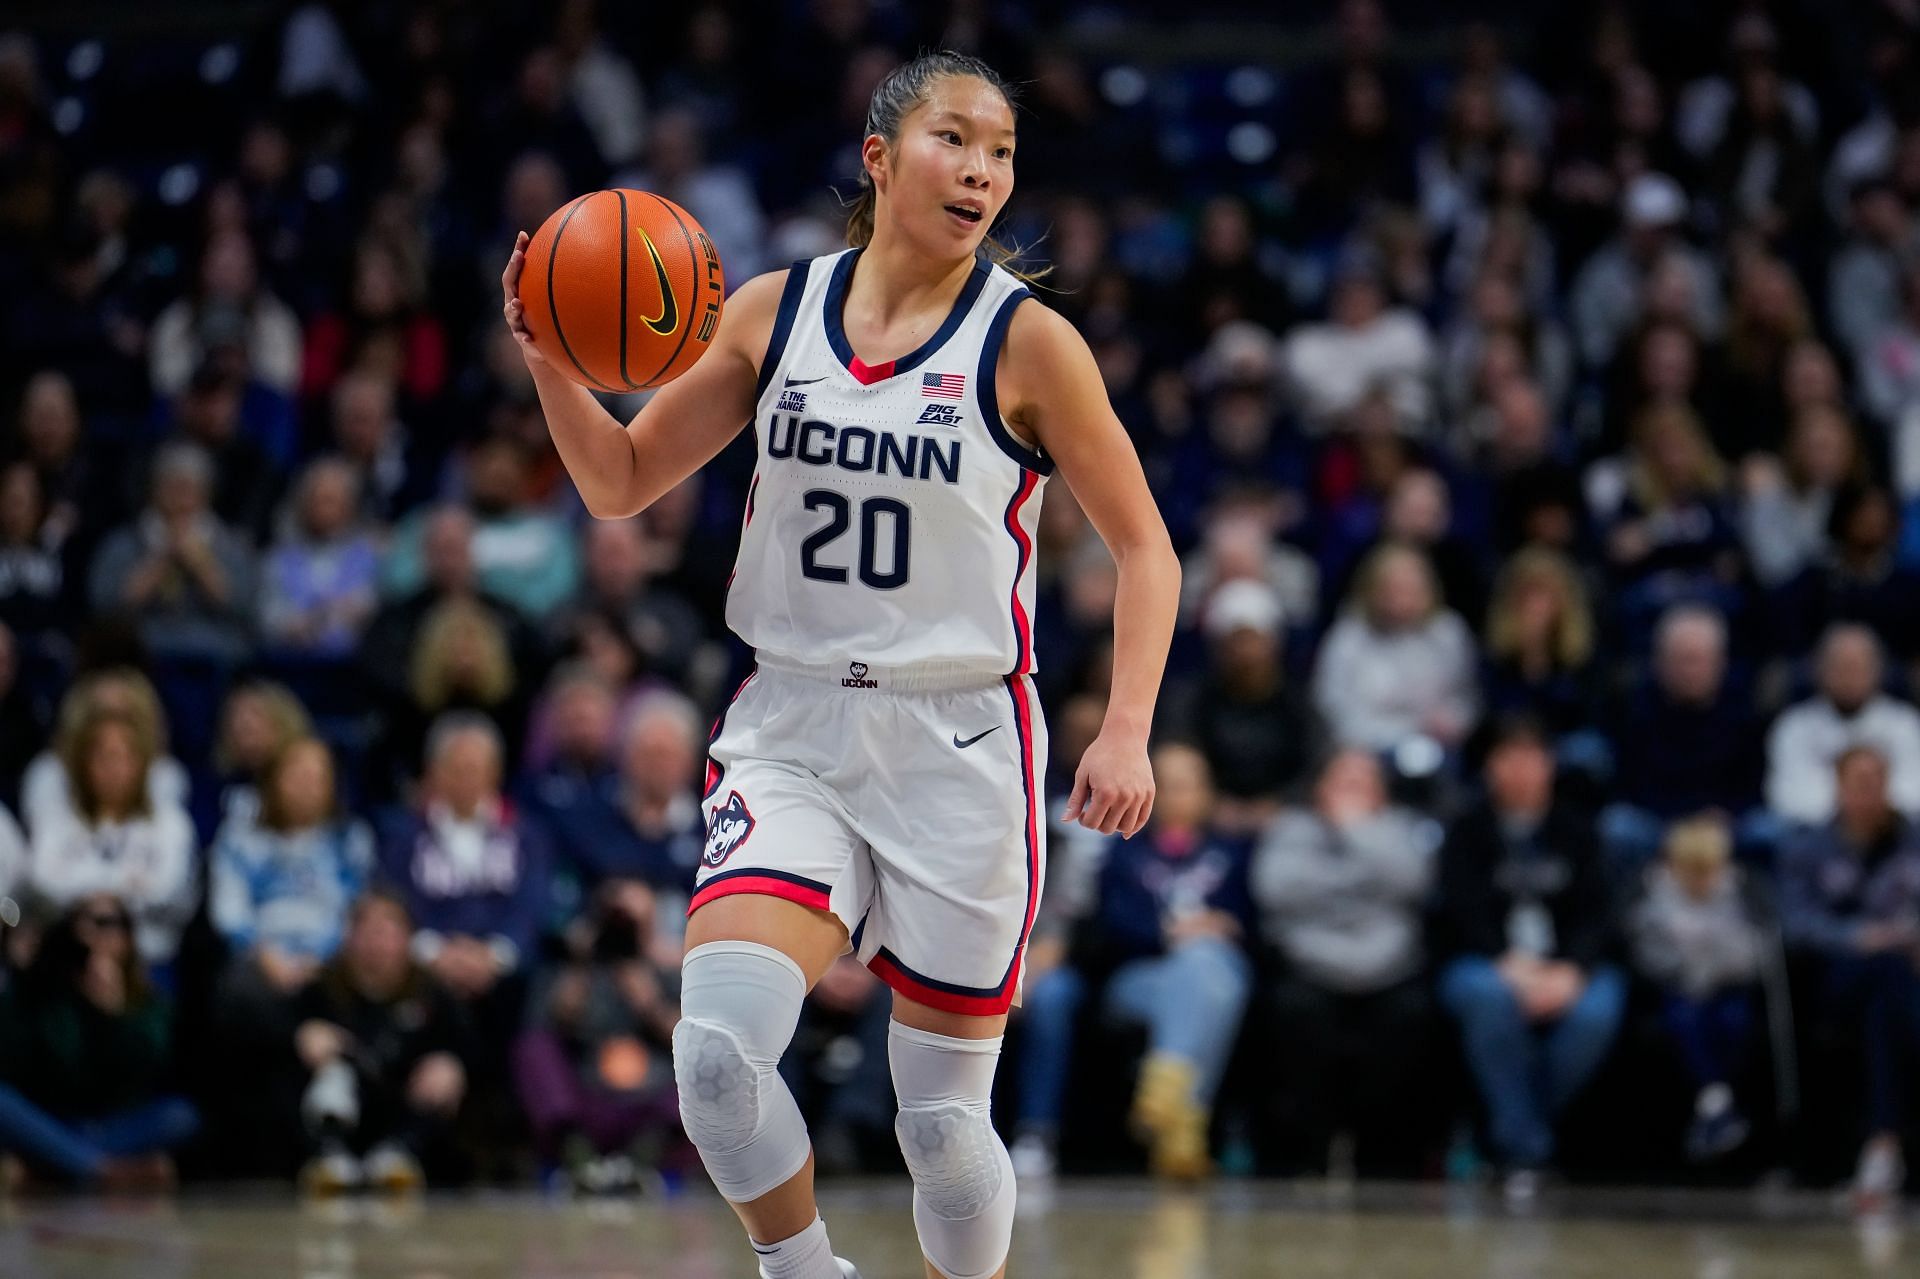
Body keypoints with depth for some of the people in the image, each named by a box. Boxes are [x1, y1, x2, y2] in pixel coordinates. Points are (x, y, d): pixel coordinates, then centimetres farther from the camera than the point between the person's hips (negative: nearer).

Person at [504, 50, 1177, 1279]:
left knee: (943, 1114, 2)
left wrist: (1126, 732, -14)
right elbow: (622, 483, 10)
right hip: (794, 729, 2)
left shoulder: (1026, 342, -5)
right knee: (717, 1046, -19)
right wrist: (553, 365, -9)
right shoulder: (775, 310, 3)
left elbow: (1143, 545, 0)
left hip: (959, 741, -2)